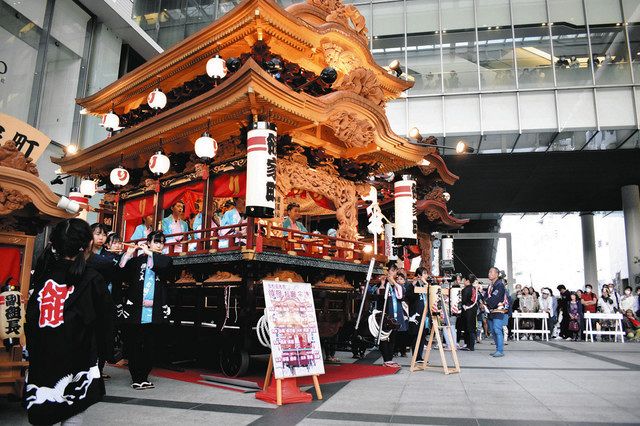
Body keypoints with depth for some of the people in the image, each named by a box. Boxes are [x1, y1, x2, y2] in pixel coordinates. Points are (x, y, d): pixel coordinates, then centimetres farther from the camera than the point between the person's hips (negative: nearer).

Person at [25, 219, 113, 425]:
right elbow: (103, 321, -3)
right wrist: (107, 353, 10)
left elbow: (30, 320, 8)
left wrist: (34, 352, 19)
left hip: (40, 361, 4)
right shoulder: (92, 280, -9)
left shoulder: (41, 276, 2)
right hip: (76, 361, -4)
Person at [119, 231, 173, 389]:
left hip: (154, 310, 1)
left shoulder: (164, 259, 11)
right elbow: (121, 272, -3)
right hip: (135, 308, -1)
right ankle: (136, 378, 10)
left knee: (149, 345, 7)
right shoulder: (137, 260, 8)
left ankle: (144, 377, 17)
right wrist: (129, 253, -9)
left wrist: (148, 252, -6)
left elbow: (164, 264, -12)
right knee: (134, 345, 1)